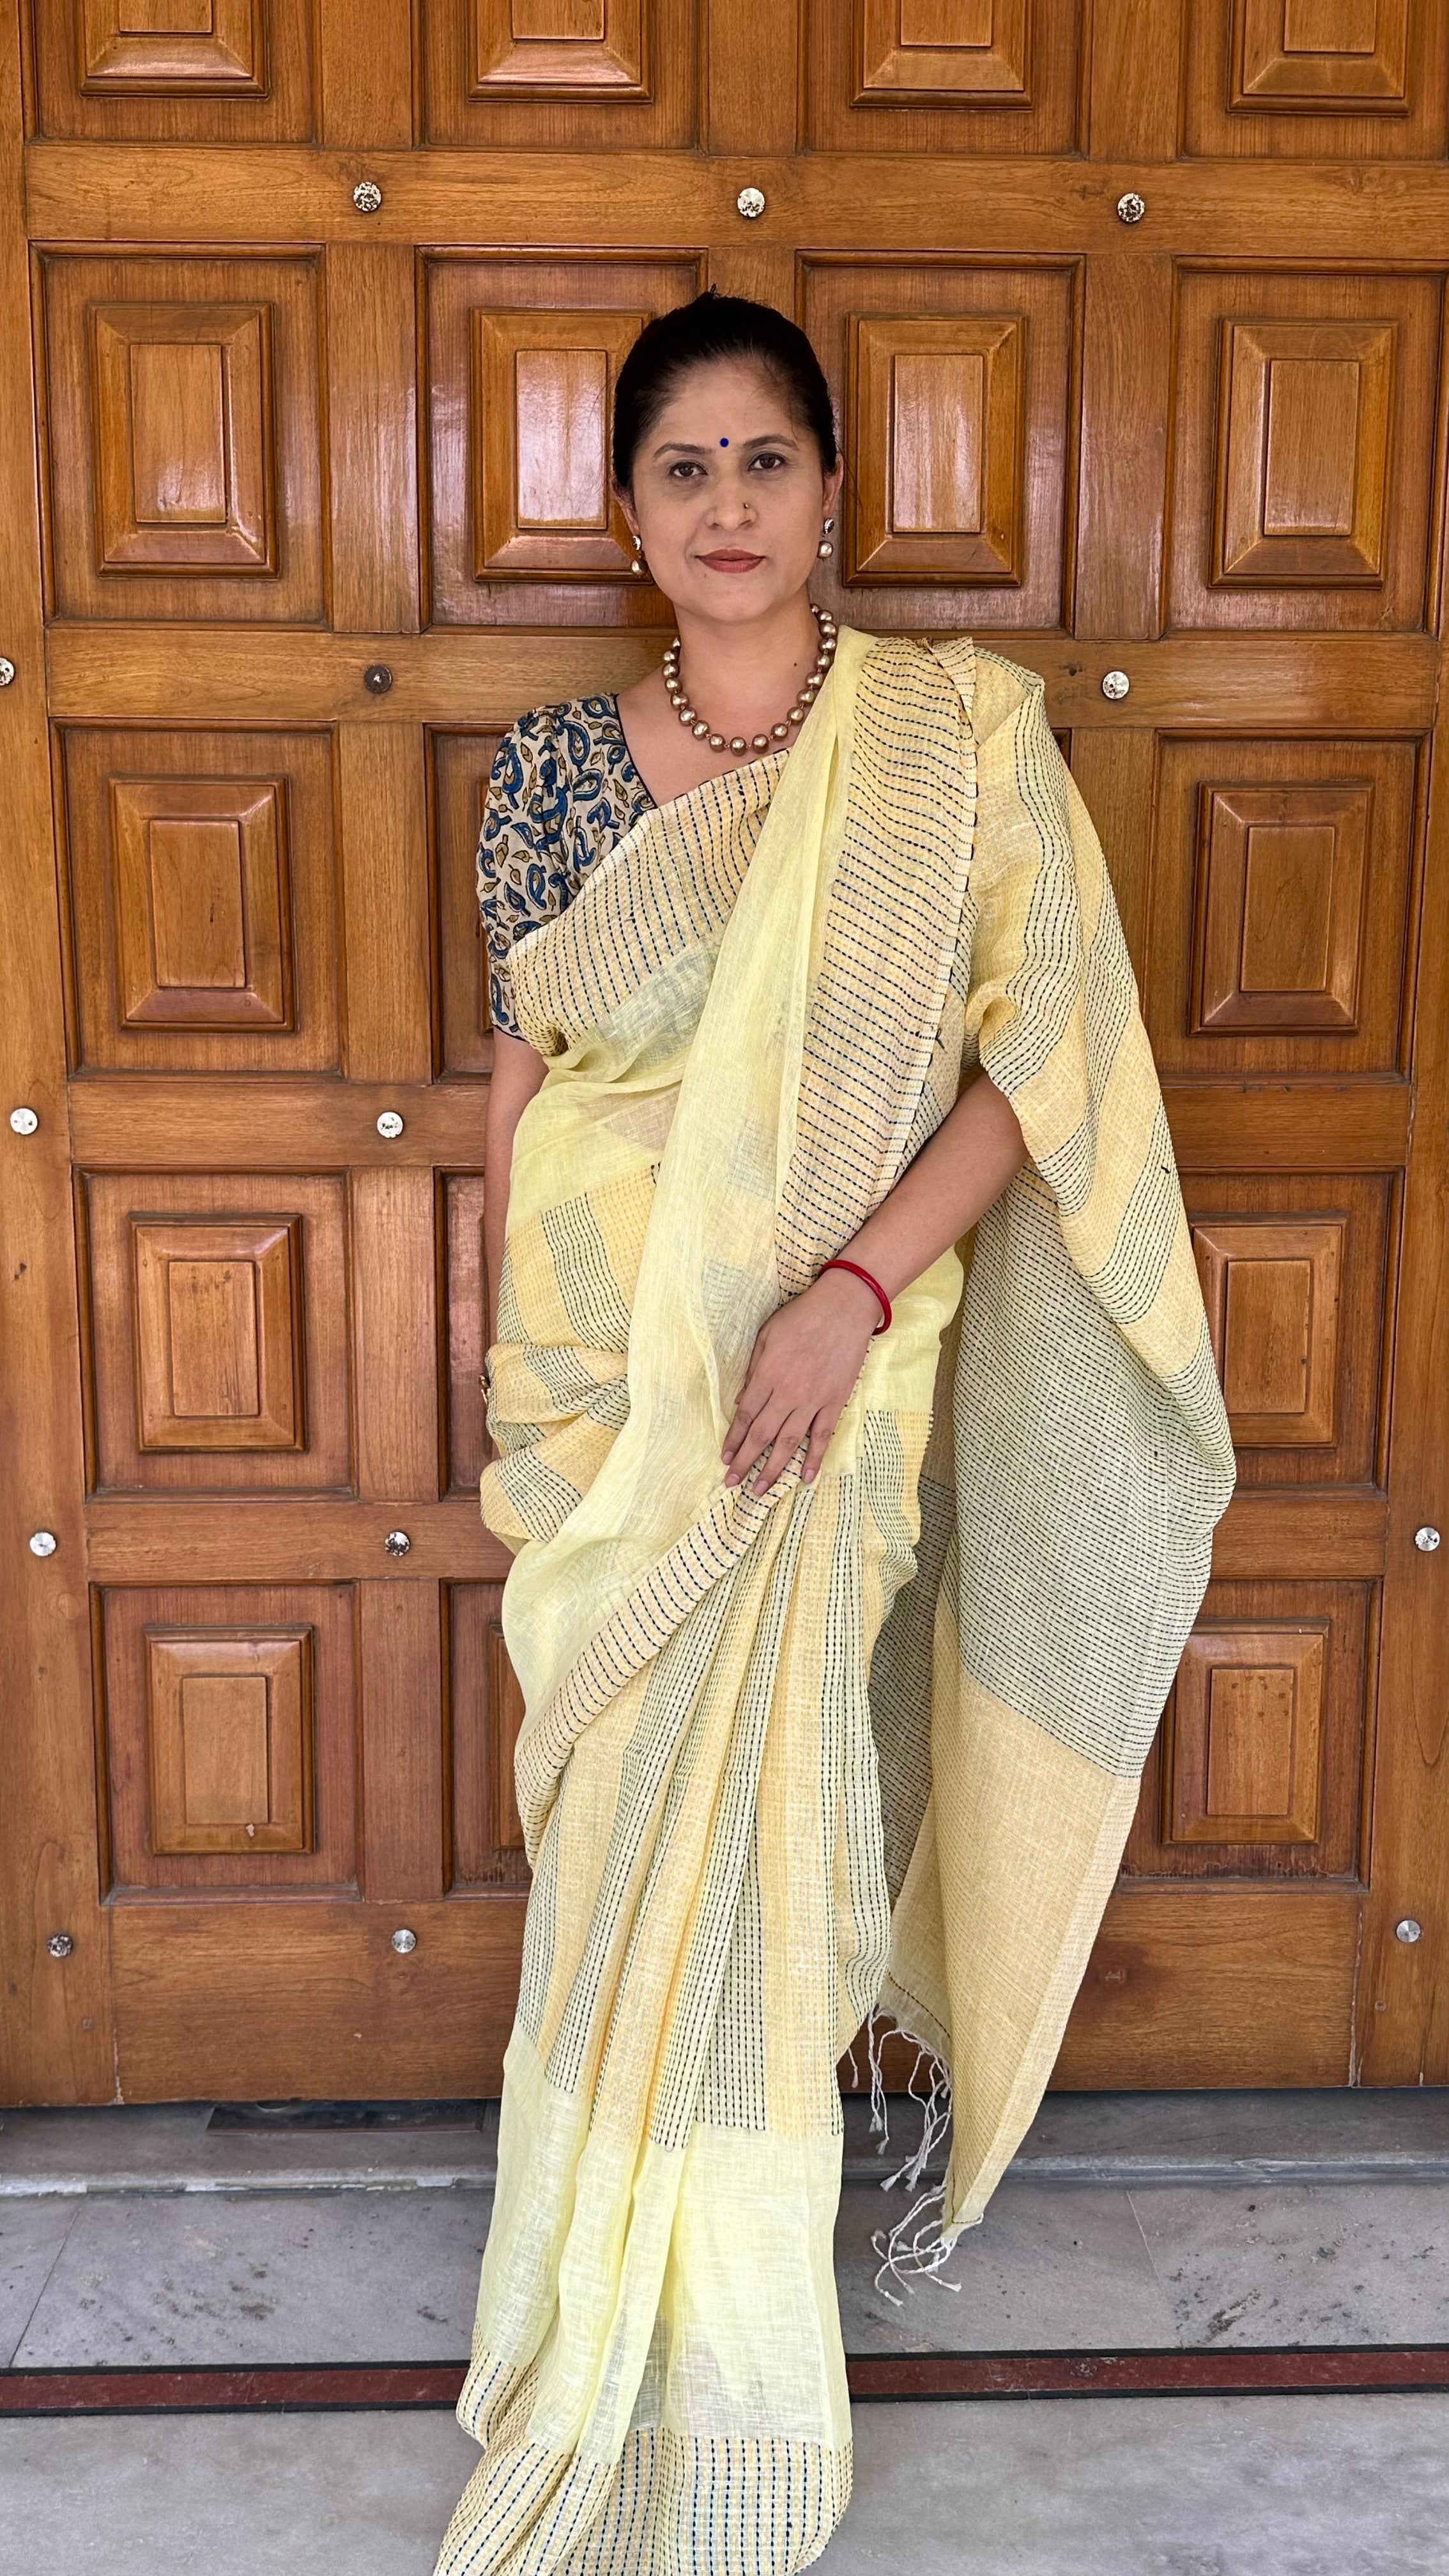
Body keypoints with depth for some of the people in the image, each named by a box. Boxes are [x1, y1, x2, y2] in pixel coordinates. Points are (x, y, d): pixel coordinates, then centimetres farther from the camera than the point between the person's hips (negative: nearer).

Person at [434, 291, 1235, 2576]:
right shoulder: (557, 765, 2)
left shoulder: (953, 740, -5)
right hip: (611, 1377, 2)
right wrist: (516, 1394, 7)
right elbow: (523, 1083, 7)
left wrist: (851, 1292, -19)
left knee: (759, 1842, 5)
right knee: (633, 1843, 10)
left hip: (836, 1377, -2)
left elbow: (1040, 1059, -8)